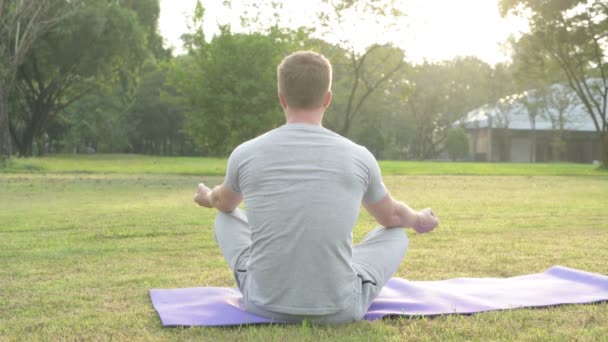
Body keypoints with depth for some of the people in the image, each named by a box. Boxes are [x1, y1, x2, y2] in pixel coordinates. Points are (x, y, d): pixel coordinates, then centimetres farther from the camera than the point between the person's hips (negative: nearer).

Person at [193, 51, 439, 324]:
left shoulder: (246, 154, -6)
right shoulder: (358, 158, -7)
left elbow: (224, 204, 19)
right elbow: (392, 216, 14)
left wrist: (207, 198, 46)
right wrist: (419, 220, 40)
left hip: (266, 303, 1)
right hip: (339, 309, -1)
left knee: (227, 218, 29)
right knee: (396, 235, 27)